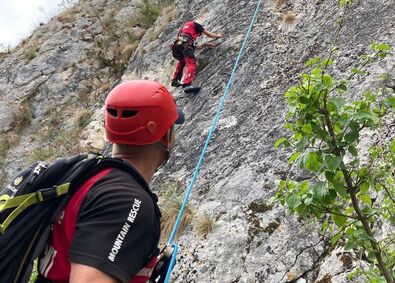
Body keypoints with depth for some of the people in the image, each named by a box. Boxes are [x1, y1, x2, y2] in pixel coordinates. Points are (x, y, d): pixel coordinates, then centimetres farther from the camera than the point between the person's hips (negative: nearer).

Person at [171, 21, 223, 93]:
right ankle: (187, 84, -42)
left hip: (176, 45, 7)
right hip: (185, 43, -7)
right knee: (191, 64, -19)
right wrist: (217, 35, 43)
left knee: (182, 61, 35)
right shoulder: (195, 24, 24)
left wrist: (205, 45, 39)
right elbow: (208, 34, 25)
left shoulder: (184, 26, 42)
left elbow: (193, 46, 38)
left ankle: (175, 80, 30)